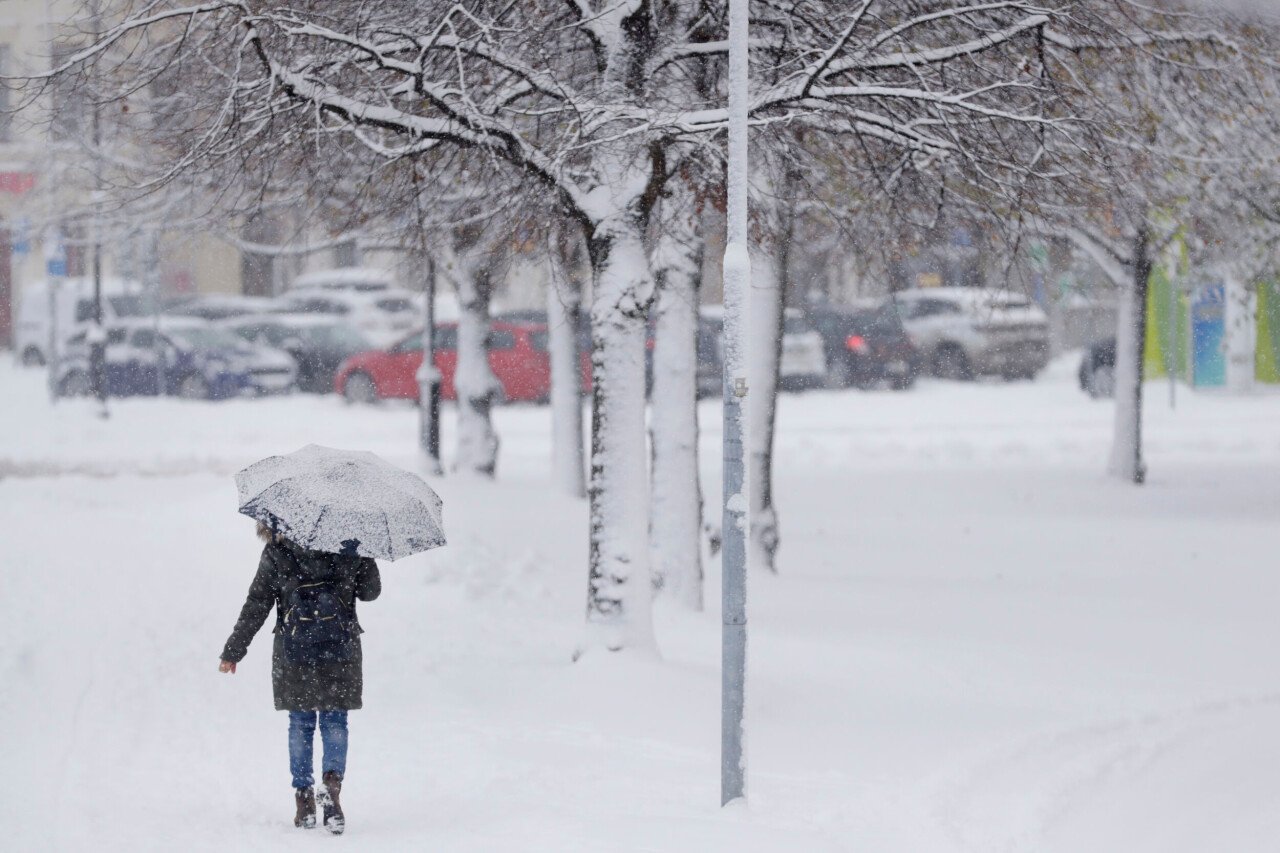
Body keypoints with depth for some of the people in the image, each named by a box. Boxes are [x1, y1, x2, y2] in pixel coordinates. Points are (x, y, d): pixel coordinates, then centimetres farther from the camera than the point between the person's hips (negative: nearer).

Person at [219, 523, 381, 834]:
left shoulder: (276, 551, -2)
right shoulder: (348, 546, -1)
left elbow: (257, 604, 0)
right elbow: (370, 591, 9)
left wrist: (233, 651, 7)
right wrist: (365, 556, 24)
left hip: (294, 649, 0)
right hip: (340, 646, 0)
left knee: (300, 723, 12)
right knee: (335, 721, 6)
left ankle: (304, 799, 11)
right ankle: (332, 781, -20)